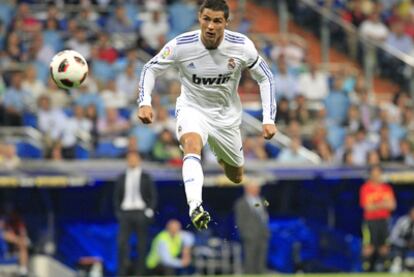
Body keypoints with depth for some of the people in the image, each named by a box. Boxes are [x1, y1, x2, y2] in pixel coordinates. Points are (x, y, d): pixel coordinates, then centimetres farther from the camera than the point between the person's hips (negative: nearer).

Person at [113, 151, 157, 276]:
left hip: (141, 213, -1)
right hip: (125, 213, 1)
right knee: (122, 242, -10)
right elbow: (117, 197, 13)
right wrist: (118, 212, 3)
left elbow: (153, 196, 4)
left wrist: (150, 210, -7)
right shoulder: (122, 178, 9)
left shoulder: (145, 178, 4)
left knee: (142, 245, 0)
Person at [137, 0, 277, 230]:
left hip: (227, 114, 2)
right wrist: (145, 103, -22)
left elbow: (265, 77, -5)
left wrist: (269, 120, -11)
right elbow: (150, 69, -7)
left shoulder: (241, 46, -20)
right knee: (192, 145, -37)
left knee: (236, 177, 17)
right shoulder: (181, 45, -22)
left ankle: (222, 157, 54)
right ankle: (195, 207, -47)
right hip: (192, 109, -2)